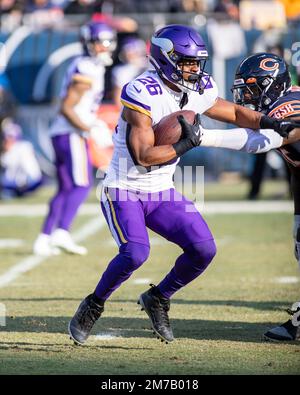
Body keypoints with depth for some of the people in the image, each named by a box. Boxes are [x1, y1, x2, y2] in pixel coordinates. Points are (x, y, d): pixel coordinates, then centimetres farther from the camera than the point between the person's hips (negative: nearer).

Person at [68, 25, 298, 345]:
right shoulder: (143, 94, -23)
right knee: (135, 253, -27)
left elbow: (233, 112, 18)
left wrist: (270, 123, 4)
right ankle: (93, 306, -2)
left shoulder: (198, 91, -1)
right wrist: (186, 144, -21)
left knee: (204, 249, -6)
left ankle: (158, 298, 17)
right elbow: (143, 155, -26)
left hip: (161, 192, 7)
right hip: (123, 191, -7)